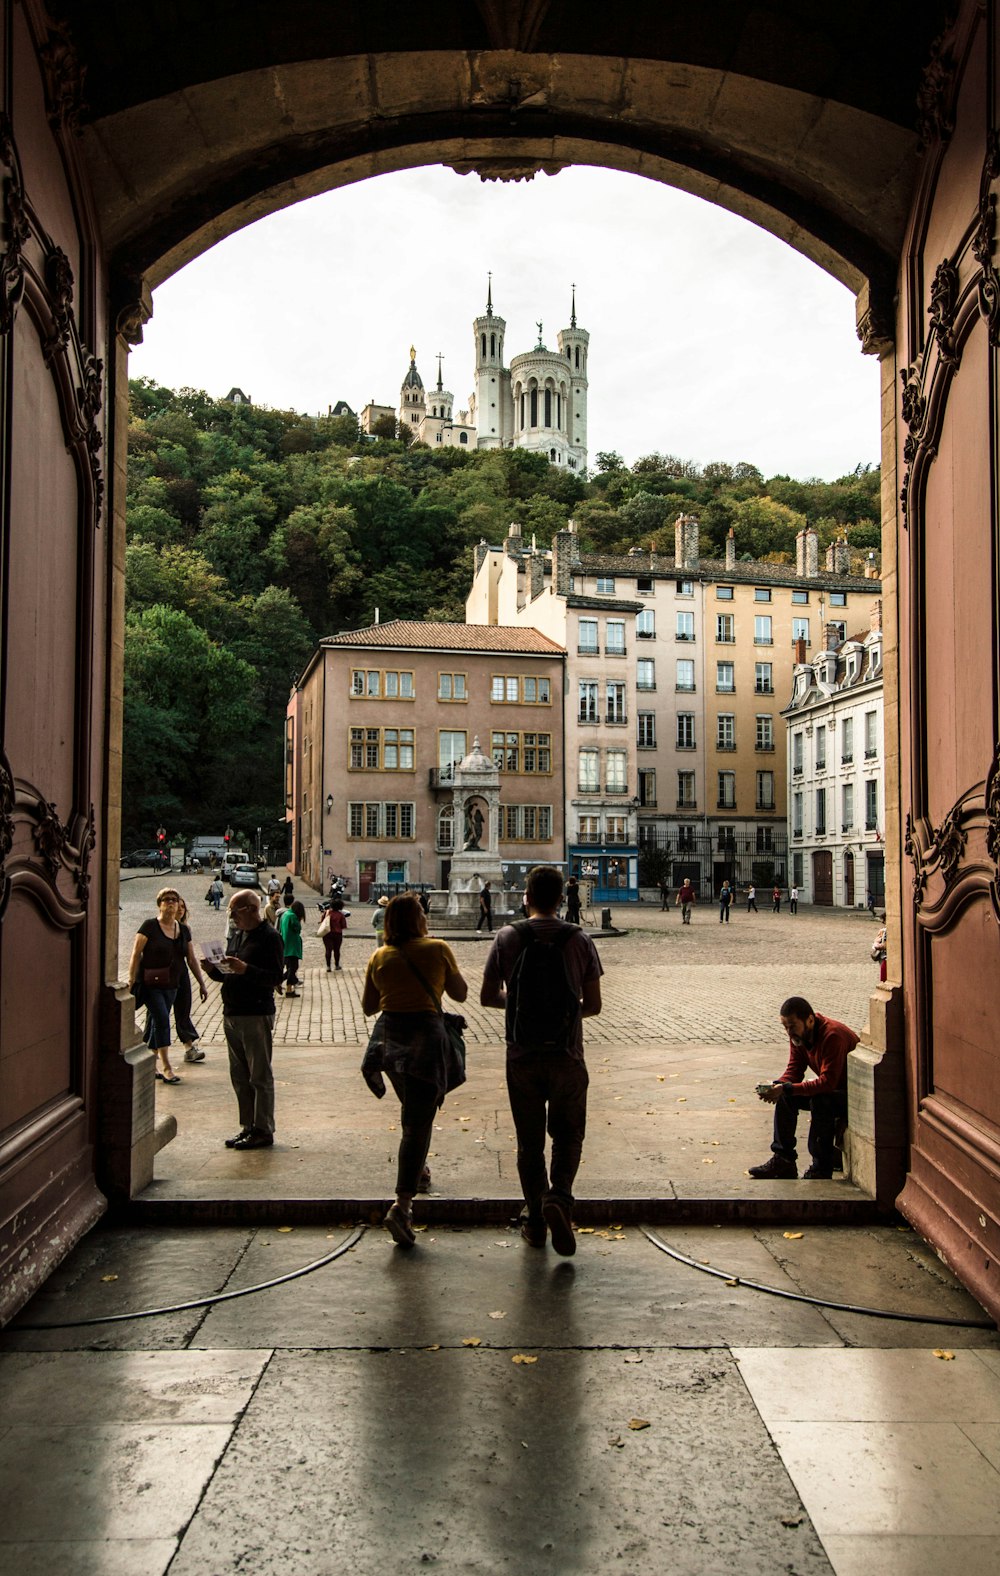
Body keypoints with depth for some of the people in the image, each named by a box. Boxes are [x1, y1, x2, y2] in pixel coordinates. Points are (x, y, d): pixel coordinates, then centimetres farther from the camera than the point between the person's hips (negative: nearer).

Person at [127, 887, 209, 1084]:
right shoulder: (149, 926, -7)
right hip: (150, 984, -5)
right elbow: (136, 955, -8)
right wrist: (131, 981, -12)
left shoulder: (183, 930, 9)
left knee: (155, 1023, 11)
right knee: (162, 1019, -12)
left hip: (171, 985, 5)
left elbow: (193, 959, 13)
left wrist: (202, 984, 11)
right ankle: (166, 1067, -9)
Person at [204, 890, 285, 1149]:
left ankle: (263, 1130, 5)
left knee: (260, 1076, -2)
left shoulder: (270, 938, -10)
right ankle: (247, 1127, 22)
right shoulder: (236, 935, 16)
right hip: (232, 1015, 8)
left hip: (257, 1015, -8)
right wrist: (215, 970, 2)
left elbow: (276, 977, -17)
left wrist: (245, 969, -27)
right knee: (239, 1077, 13)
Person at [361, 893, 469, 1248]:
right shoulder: (437, 949, -5)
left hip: (391, 1039, 5)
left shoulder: (379, 957, 4)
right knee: (418, 1122, -7)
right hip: (427, 1037, -5)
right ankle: (402, 1204, -18)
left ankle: (417, 1171, 42)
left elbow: (368, 1007, 11)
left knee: (414, 1112, 28)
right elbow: (460, 993, 5)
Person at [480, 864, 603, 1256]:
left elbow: (487, 996, 0)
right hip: (567, 1056, 0)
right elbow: (593, 1005, -1)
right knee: (568, 1134, 14)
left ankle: (535, 1219, 19)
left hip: (522, 1056, 1)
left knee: (529, 1139, 13)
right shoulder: (579, 940, -4)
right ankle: (559, 1195, -10)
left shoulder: (507, 938, -5)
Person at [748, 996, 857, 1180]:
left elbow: (827, 1082, -36)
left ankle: (822, 1169, -22)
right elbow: (794, 1070, 0)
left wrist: (786, 1089, -38)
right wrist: (777, 1086, -22)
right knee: (785, 1097, -7)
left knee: (820, 1100, -34)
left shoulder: (833, 1036, -31)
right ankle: (783, 1159, -2)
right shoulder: (798, 1035, -4)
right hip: (832, 1089, 9)